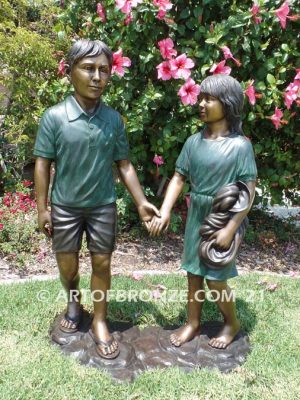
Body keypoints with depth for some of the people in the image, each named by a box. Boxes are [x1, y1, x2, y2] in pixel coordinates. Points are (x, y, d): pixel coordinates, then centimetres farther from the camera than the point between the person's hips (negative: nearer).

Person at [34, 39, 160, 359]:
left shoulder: (113, 119, -5)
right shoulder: (54, 117, -12)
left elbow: (124, 165, 2)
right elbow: (43, 165, -6)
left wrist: (141, 202, -2)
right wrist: (42, 208, -6)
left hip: (103, 206, 1)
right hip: (65, 206, -1)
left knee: (102, 264, 8)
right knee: (67, 266, 12)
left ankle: (99, 322, 27)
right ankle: (73, 302, 44)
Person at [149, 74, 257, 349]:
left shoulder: (240, 145, -14)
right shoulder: (194, 141, -1)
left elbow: (249, 192, -14)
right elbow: (179, 179, 1)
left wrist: (230, 229, -18)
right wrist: (164, 212, -11)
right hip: (196, 218, 5)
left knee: (215, 280, 4)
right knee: (194, 273, 15)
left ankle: (232, 323, 33)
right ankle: (193, 323, 36)